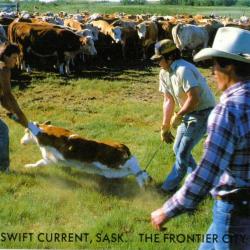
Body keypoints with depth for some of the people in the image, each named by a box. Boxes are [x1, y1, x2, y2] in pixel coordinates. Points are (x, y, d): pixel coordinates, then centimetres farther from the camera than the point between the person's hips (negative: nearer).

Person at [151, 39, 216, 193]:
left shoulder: (183, 70, -27)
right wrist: (165, 127, 6)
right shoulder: (164, 73, 2)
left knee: (182, 153, -5)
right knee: (178, 148, 17)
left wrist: (177, 116, -19)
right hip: (188, 113, 10)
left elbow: (194, 99, -31)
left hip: (203, 112, -10)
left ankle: (169, 187, 10)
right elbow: (169, 100, 7)